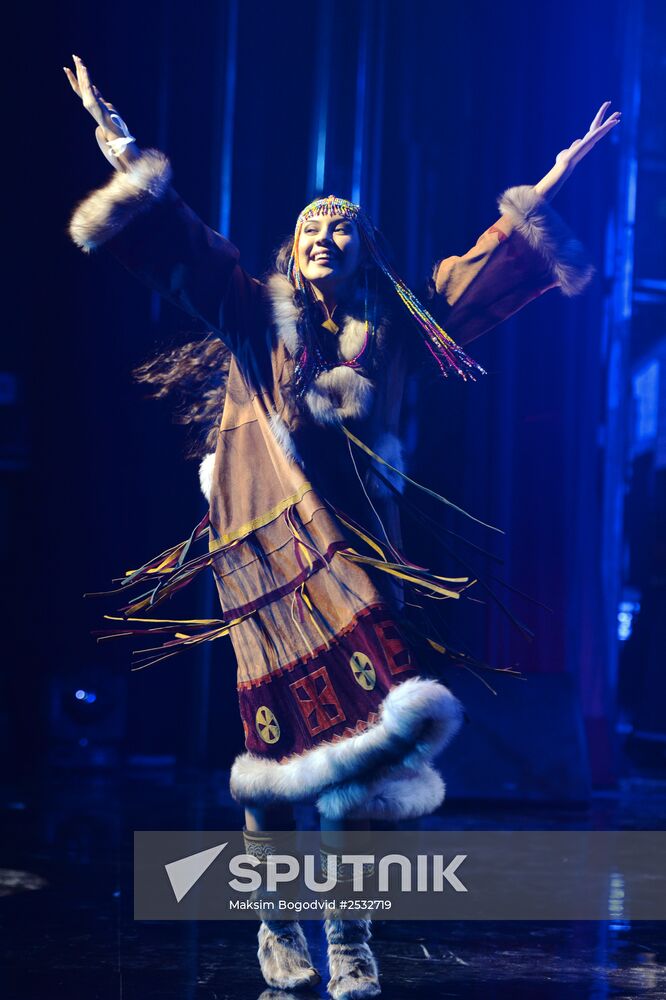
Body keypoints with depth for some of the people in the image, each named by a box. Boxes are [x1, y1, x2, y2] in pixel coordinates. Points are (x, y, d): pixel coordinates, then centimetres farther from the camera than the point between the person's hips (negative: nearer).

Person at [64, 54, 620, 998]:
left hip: (357, 548, 2)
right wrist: (118, 143, 1)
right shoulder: (258, 314, 11)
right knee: (288, 732, -10)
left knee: (353, 748, -5)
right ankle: (279, 923, 6)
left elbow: (480, 272, 20)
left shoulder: (396, 330, 16)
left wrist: (544, 188, 18)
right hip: (269, 545, -2)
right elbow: (180, 241, 6)